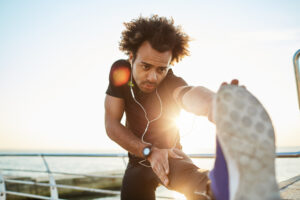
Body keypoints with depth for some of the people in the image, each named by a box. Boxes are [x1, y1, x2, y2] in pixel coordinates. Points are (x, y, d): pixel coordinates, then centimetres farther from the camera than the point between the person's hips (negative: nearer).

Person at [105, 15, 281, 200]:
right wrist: (149, 151, -30)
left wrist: (216, 107, -77)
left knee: (187, 174, -39)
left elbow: (190, 94, -52)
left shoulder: (172, 83, -26)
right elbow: (112, 125, -17)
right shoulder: (120, 72, -16)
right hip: (138, 159, 5)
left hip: (167, 155, -4)